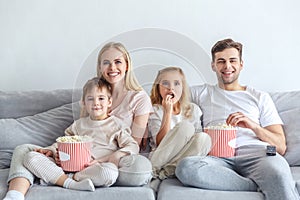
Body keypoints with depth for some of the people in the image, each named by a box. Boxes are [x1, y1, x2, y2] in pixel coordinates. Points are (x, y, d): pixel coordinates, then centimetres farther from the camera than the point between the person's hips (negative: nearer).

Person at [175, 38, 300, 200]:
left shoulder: (260, 97, 23)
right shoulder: (201, 93, 27)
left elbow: (281, 147, 14)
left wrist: (253, 126, -6)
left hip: (256, 154, -3)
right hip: (218, 157, 4)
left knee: (277, 172, -42)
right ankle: (262, 186, -24)